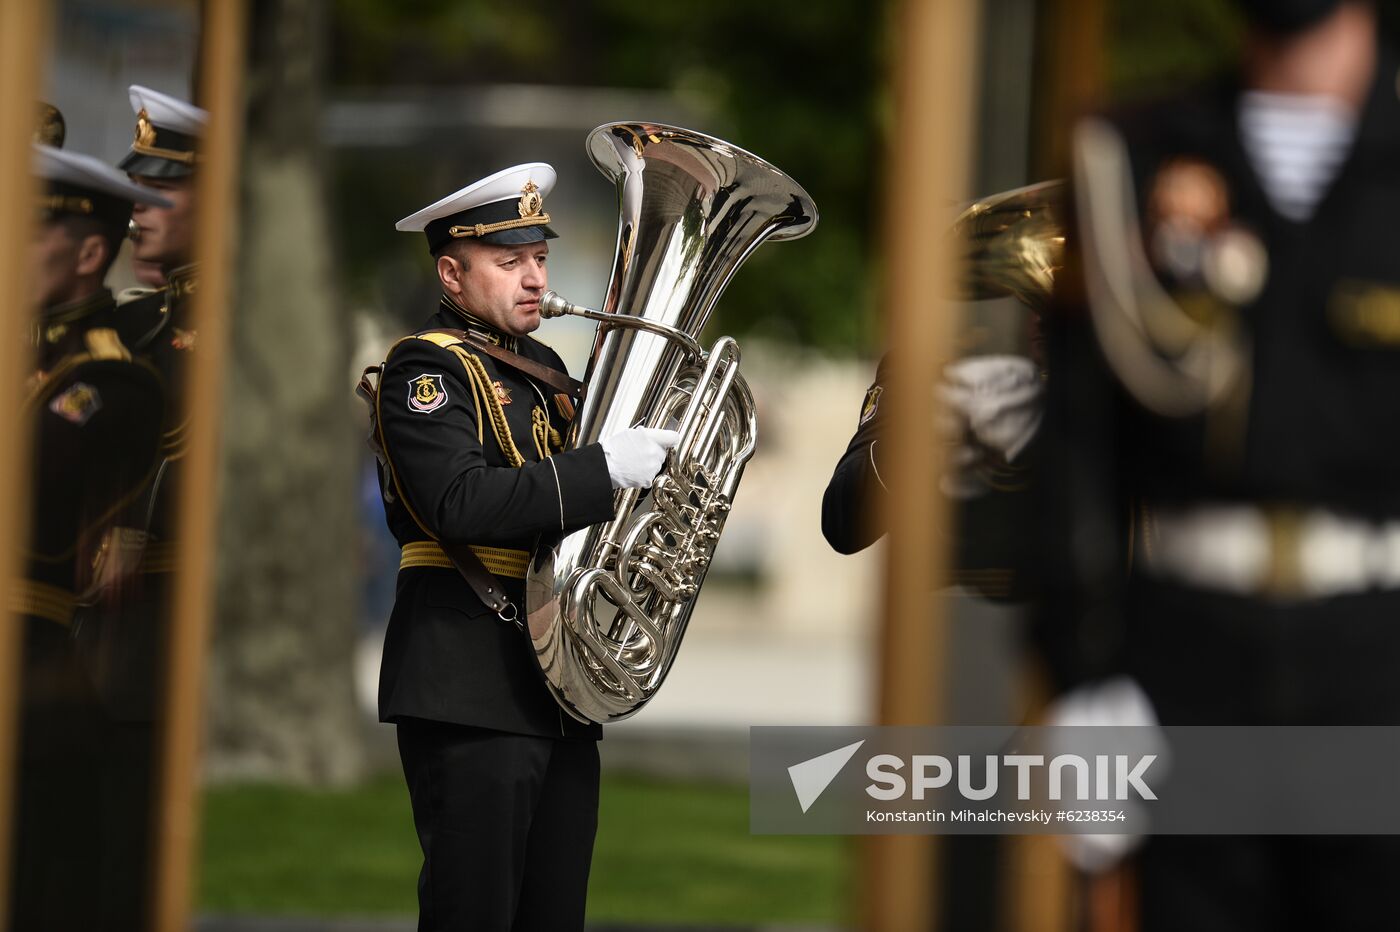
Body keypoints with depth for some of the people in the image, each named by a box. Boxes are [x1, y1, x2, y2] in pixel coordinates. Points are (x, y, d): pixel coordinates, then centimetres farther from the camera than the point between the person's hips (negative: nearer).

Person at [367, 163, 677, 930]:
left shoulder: (543, 369, 19)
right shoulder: (424, 369, -8)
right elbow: (465, 505, -23)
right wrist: (606, 466, -25)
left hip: (559, 688, 8)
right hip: (472, 687, -8)